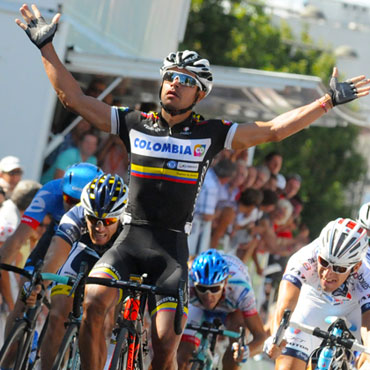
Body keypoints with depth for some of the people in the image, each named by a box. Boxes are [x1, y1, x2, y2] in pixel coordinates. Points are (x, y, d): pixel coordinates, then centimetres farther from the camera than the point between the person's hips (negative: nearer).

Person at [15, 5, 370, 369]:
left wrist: (328, 101, -2)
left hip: (171, 248, -1)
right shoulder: (135, 124, 6)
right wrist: (45, 46, 5)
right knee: (93, 303, -25)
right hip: (130, 238, 1)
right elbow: (74, 98, 7)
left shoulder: (209, 134, 3)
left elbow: (272, 130, 3)